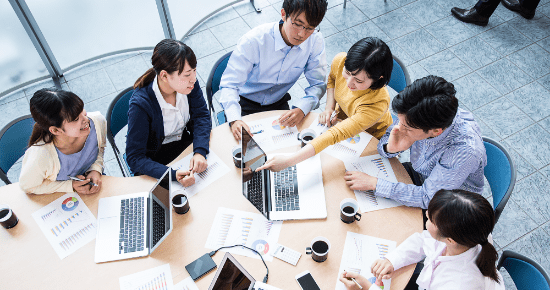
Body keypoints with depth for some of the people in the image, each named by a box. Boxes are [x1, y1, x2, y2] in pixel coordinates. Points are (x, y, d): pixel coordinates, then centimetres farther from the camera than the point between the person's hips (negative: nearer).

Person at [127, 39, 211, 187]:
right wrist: (173, 175, -43)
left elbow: (202, 115, -8)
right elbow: (135, 159, -27)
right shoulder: (141, 104, -31)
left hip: (188, 142, 5)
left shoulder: (189, 82, -19)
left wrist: (200, 152, -27)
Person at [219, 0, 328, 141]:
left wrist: (301, 109, -34)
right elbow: (229, 84, -28)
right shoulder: (254, 40, -29)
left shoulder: (315, 40, -19)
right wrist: (234, 119, -47)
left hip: (278, 103, 3)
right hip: (245, 104, -2)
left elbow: (318, 84, -12)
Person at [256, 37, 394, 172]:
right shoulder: (340, 61, -27)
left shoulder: (378, 103, -45)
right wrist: (329, 108, -14)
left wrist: (289, 160, -55)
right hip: (342, 117, 5)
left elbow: (336, 134, -51)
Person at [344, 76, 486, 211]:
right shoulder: (419, 114, -25)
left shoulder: (465, 150, -40)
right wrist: (391, 148, -33)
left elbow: (428, 198, -33)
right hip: (418, 174, 5)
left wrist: (374, 183, -34)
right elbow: (387, 136, -7)